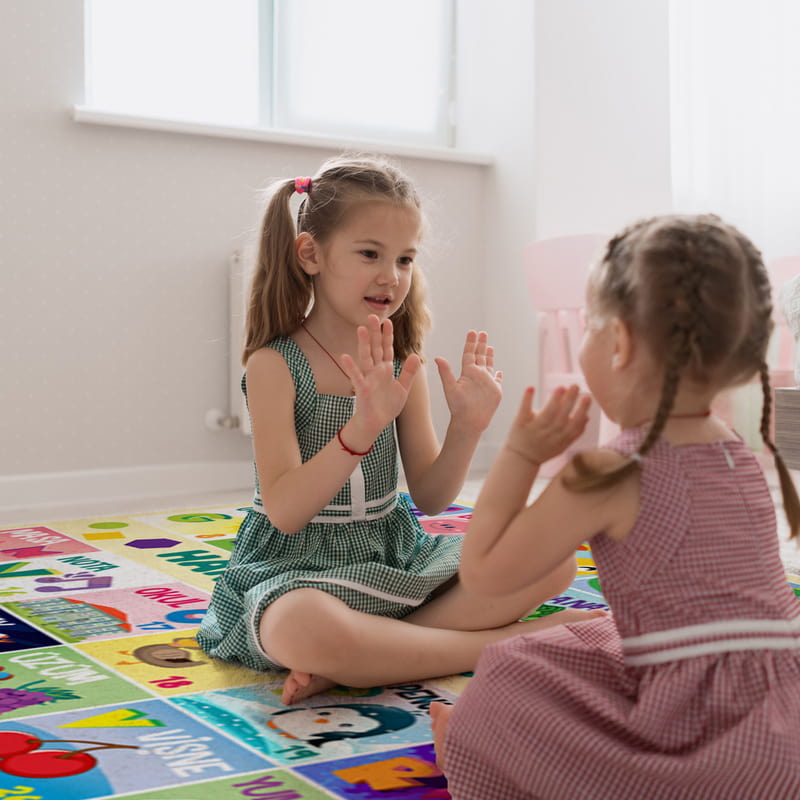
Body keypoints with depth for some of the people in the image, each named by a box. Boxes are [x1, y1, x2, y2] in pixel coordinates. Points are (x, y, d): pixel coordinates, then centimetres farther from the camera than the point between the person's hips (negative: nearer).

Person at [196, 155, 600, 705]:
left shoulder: (402, 365, 5)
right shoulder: (276, 364, -11)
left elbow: (429, 498, 5)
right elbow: (285, 512, -19)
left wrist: (467, 428, -14)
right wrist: (362, 428, -32)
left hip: (397, 557, 6)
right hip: (299, 568, -6)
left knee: (553, 561, -10)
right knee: (304, 628, -41)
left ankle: (353, 663, -19)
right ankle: (507, 643, -21)